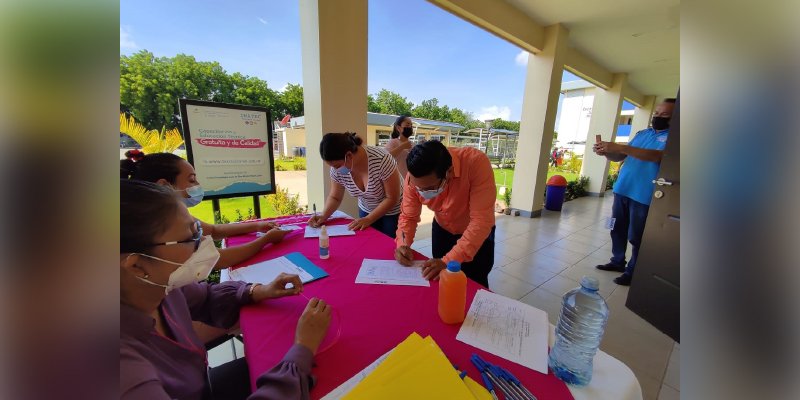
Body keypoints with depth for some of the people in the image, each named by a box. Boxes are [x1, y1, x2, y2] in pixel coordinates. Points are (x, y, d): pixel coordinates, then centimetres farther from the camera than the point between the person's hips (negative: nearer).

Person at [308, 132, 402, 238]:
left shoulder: (381, 159, -32)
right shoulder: (337, 169, -16)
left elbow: (392, 198, -22)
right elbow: (335, 197, 0)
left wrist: (368, 219, -24)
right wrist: (324, 215, -17)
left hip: (393, 212, -4)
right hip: (366, 211, 4)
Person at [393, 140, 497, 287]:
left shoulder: (476, 163, -36)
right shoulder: (414, 177, -24)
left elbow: (481, 220, -37)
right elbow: (408, 216, -12)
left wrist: (448, 261, -42)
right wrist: (403, 244, -31)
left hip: (478, 232, -2)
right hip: (442, 229, 3)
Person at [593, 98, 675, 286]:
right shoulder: (642, 133, 15)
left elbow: (658, 156, -24)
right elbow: (621, 157, 12)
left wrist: (621, 147, -32)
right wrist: (607, 152, -10)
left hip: (644, 196, -6)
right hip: (622, 190, 6)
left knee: (636, 237, 1)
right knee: (617, 229, 13)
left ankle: (633, 272, 15)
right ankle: (617, 262, 27)